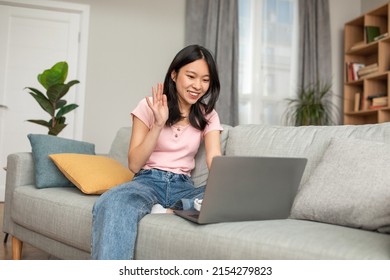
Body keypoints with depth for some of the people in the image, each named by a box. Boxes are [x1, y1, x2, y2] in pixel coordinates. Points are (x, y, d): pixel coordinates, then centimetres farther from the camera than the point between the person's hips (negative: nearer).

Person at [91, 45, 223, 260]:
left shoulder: (208, 115, 8)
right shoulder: (149, 106, 0)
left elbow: (215, 161, -7)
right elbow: (134, 165, -5)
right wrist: (159, 124, -17)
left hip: (182, 186, 3)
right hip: (148, 181, -2)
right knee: (112, 203, -38)